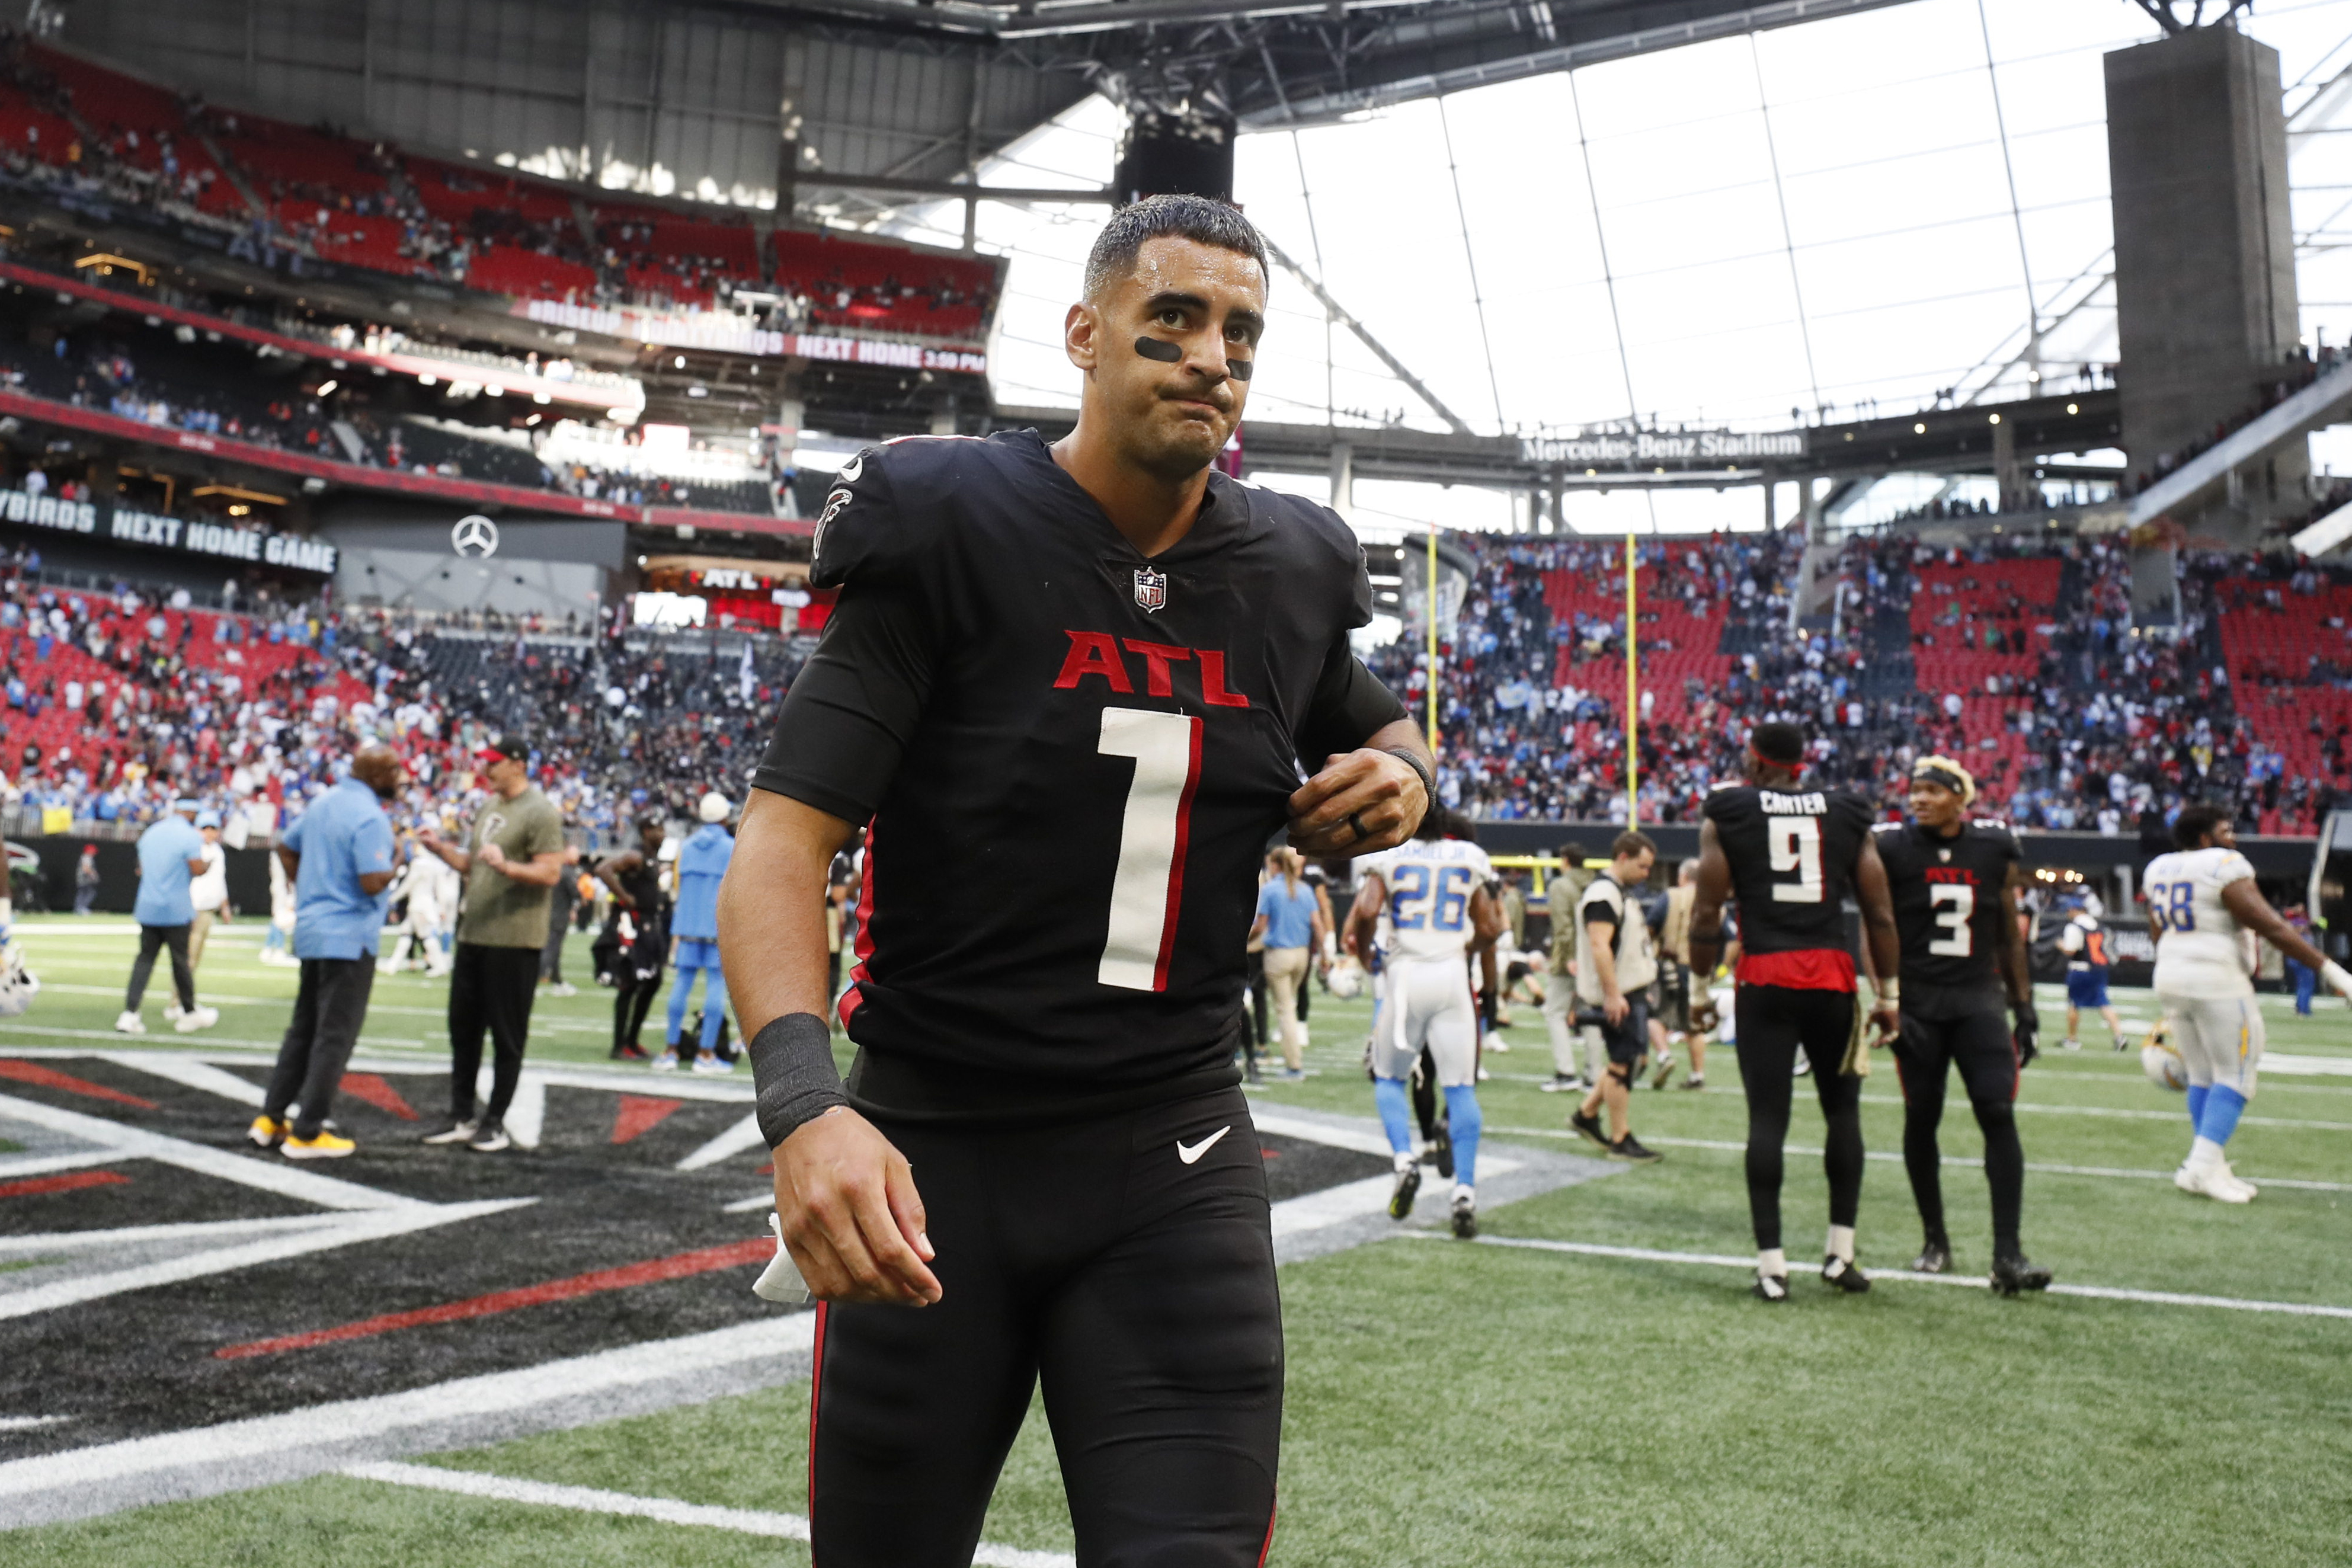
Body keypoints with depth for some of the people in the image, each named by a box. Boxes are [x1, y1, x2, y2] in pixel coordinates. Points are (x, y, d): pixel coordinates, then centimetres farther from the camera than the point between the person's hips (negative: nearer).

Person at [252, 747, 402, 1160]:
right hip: (349, 939, -9)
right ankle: (307, 1134, 1)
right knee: (335, 1036, -2)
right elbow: (372, 883, -25)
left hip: (311, 930, 9)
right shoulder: (370, 819, -17)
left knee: (303, 1028, 18)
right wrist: (396, 864, -6)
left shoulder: (323, 803, 11)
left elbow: (286, 848, 21)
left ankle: (271, 1119, 21)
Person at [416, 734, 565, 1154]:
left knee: (507, 1036, 0)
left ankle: (495, 1123, 9)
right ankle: (462, 1118, 22)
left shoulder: (540, 812, -11)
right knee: (463, 1028, 13)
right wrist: (440, 848, 9)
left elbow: (550, 873, -19)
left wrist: (507, 866, -33)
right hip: (473, 935, 9)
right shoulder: (489, 808, 16)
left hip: (514, 941, -9)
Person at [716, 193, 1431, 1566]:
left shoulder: (1289, 573, 4)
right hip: (933, 1155, -2)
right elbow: (782, 844, -16)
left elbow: (1376, 729, 25)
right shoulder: (951, 534, -10)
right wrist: (806, 1102, -33)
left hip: (1171, 1165, 3)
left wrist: (1398, 773, 0)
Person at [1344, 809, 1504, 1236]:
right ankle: (1465, 1189, -5)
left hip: (1405, 973, -1)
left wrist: (1362, 948, 5)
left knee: (1389, 1077, 15)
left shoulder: (1386, 855, 0)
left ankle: (1405, 1158, -6)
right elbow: (1489, 929, 9)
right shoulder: (1469, 858, 9)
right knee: (1460, 1087, 3)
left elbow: (1367, 911, -14)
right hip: (1453, 976, 2)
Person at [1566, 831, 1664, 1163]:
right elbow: (1599, 946, -25)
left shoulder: (1623, 892, 17)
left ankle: (1586, 1114, 25)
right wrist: (1613, 995, -27)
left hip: (1631, 990, 10)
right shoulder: (1603, 893, -17)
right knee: (1623, 1063, -4)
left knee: (1631, 1057, 15)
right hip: (1617, 995, -10)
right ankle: (1620, 1139, 4)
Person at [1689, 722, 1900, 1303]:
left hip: (1764, 980, -1)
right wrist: (1890, 993, 15)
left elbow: (1707, 915, -1)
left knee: (1767, 1117, 1)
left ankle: (1771, 1263, 2)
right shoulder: (1847, 817, 9)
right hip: (1831, 977, 2)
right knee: (1842, 1109, 15)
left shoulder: (1727, 816, 4)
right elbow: (1880, 917, 8)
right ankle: (1840, 1252, 16)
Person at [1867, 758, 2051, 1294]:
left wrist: (2024, 1005, 10)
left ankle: (2007, 1255, -10)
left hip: (1979, 997, 1)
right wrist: (1886, 1000, -12)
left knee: (1999, 1115, -11)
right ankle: (1935, 1240, 22)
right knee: (1921, 1120, 5)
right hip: (1917, 1002, -1)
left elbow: (2009, 933, 13)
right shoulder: (1892, 848, -3)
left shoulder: (1994, 848, 5)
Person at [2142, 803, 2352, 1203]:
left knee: (2201, 1076, 14)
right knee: (2234, 1076, -1)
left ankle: (2207, 1166, 14)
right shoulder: (2225, 867, -12)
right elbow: (2273, 928, -17)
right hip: (2217, 981, -8)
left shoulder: (2157, 870, 11)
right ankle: (2202, 1166, -8)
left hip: (2170, 978, 8)